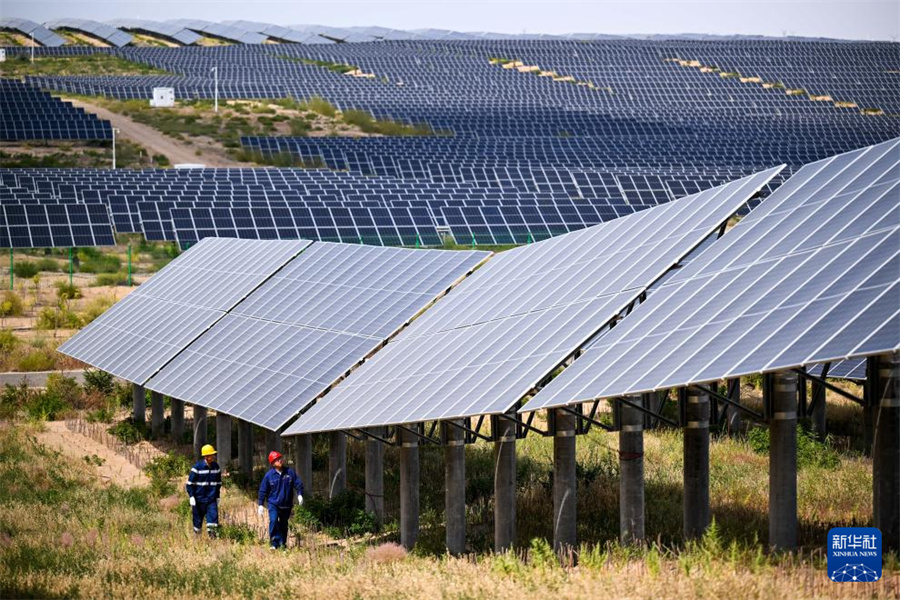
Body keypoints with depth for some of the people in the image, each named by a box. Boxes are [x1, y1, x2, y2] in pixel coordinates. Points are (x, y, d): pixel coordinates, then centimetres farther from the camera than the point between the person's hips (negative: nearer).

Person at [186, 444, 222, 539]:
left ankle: (212, 533, -16)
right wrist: (191, 497, -12)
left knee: (213, 515, -14)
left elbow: (218, 483, 18)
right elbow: (190, 483, -6)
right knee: (198, 519, 6)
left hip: (211, 499, 3)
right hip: (199, 499, -3)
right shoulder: (197, 467, -10)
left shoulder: (216, 467, 6)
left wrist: (217, 497, 18)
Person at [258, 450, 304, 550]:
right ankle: (274, 543, -20)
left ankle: (282, 543, 26)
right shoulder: (269, 475, -5)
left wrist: (300, 495, -9)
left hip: (286, 505, 3)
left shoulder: (290, 472, 0)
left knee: (284, 525, 12)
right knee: (273, 521, -23)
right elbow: (263, 490, 2)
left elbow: (298, 484, 7)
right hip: (273, 504, -3)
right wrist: (261, 505, 0)